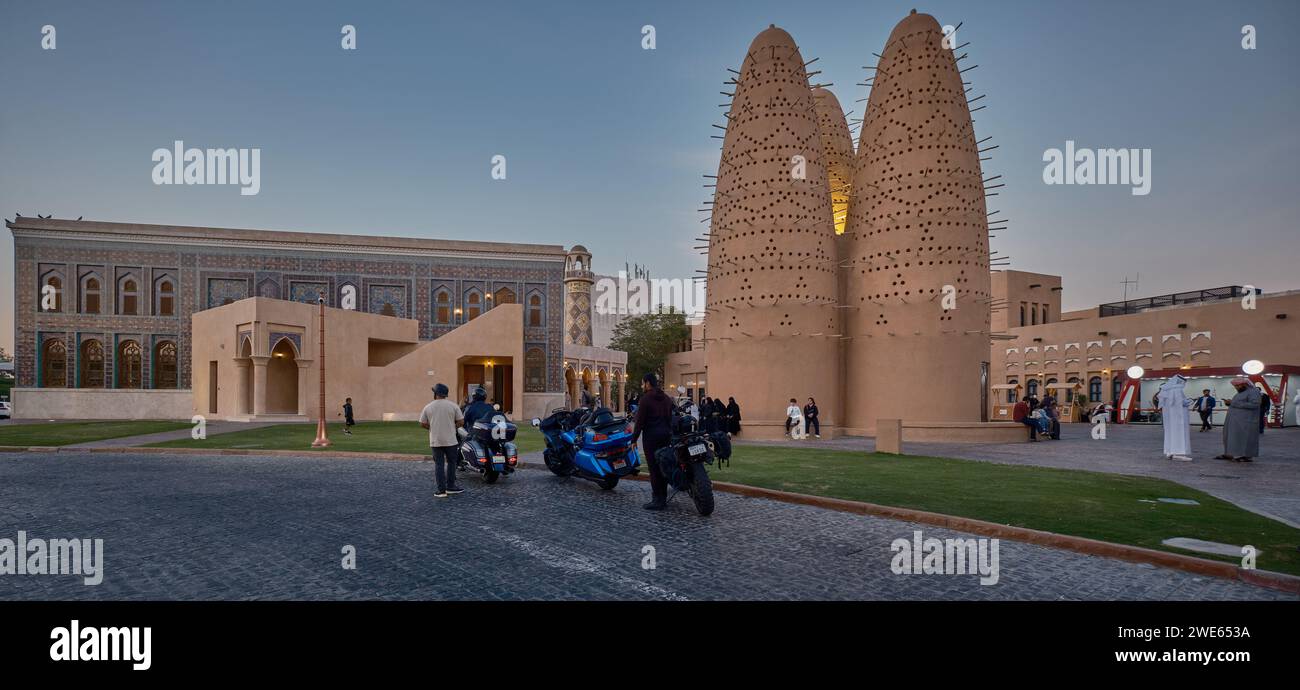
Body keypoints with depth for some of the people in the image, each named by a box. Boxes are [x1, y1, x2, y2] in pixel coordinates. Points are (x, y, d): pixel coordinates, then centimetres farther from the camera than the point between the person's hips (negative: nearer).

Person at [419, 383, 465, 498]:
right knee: (451, 462, 12)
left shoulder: (428, 407, 0)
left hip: (435, 441, 1)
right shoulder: (453, 406, -4)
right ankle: (450, 486, 17)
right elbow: (461, 421, -4)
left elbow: (422, 423, 2)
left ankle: (441, 490, 2)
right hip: (450, 440, -1)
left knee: (438, 464, 4)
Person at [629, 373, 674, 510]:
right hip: (666, 435, 8)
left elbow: (640, 420, -12)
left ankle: (657, 501, -6)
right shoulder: (666, 398, 14)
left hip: (651, 435, -8)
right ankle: (663, 498, 18)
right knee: (662, 467, 12)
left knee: (654, 468, -6)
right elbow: (670, 418, 16)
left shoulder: (646, 398, -9)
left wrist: (634, 439, -8)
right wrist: (670, 433, 19)